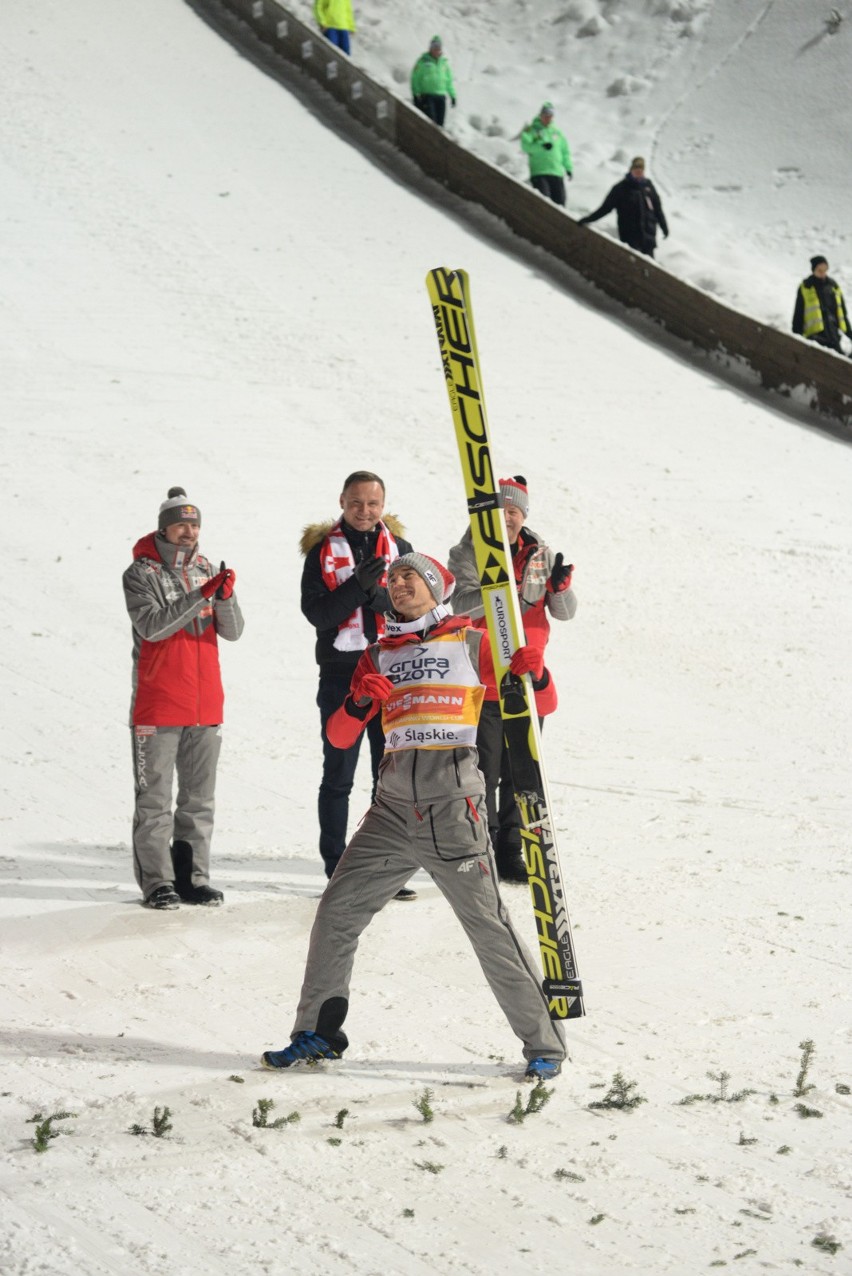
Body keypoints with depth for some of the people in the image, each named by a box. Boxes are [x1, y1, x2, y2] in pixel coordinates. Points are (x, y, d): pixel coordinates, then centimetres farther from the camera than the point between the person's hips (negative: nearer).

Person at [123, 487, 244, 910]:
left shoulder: (206, 571, 10)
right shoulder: (141, 574, -4)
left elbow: (232, 632, 3)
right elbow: (151, 625, -20)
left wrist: (225, 597, -17)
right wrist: (200, 596, -27)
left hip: (205, 704, 5)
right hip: (157, 705, -5)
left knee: (199, 796, 8)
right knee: (155, 798, -3)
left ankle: (193, 878, 15)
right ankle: (157, 882, 0)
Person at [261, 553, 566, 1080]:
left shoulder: (469, 642, 6)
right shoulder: (379, 656, 18)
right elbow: (340, 738, 14)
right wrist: (358, 703, -6)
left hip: (453, 805, -5)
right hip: (395, 805, 5)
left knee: (489, 925, -7)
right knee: (337, 912, 3)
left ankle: (545, 1044, 1)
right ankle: (318, 1033, 17)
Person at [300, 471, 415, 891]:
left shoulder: (398, 547, 8)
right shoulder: (323, 549, 0)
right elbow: (317, 613, -9)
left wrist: (377, 594, -19)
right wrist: (357, 586, -23)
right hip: (341, 675, -2)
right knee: (338, 776, 3)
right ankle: (336, 870, 8)